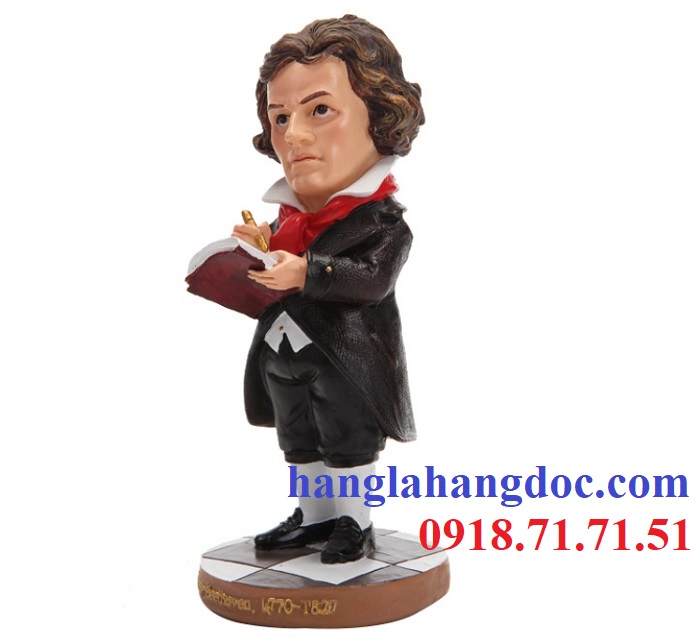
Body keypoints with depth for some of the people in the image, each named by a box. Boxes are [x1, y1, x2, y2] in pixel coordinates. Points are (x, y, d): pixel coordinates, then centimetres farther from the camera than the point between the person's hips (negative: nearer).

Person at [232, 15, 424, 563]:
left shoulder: (382, 219, -18)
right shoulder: (289, 217, 4)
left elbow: (372, 280, -29)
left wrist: (303, 273, -35)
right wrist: (262, 246, -4)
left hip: (347, 359, -8)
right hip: (285, 357, 8)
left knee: (348, 445, 7)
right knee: (300, 445, 20)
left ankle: (355, 523, 28)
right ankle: (315, 516, 39)